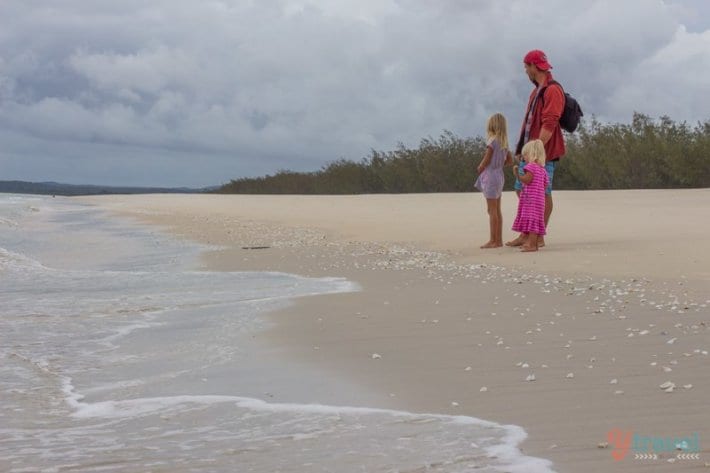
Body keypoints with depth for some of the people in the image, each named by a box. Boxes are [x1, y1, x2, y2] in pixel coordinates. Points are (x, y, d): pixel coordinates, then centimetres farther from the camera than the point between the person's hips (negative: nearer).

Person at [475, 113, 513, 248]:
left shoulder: (492, 141, -15)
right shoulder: (504, 143, 8)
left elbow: (485, 161, -14)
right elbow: (510, 160, 16)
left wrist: (479, 168, 4)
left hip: (490, 176, -8)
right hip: (499, 175, 8)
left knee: (492, 210, -5)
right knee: (497, 210, 12)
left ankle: (493, 240, -3)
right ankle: (498, 239, 15)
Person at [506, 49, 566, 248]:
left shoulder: (552, 90, -13)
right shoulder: (536, 91, 19)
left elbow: (549, 124, -20)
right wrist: (521, 147, 18)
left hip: (544, 152, -10)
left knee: (543, 193, -4)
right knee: (521, 190, 11)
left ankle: (539, 238, 0)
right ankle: (525, 234, 17)